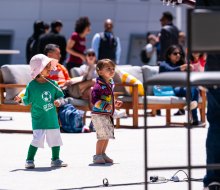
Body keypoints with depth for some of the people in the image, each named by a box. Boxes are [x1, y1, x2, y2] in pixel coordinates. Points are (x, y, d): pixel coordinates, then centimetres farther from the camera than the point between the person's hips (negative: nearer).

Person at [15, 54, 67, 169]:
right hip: (38, 119, -5)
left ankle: (55, 160, 29)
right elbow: (27, 100, -1)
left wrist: (58, 101, -9)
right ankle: (30, 160, -1)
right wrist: (20, 100, -20)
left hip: (52, 118, 5)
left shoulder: (52, 84, 2)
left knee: (55, 139, 11)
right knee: (37, 139, -14)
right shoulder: (32, 85, -8)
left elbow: (60, 96, 11)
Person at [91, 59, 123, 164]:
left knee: (107, 135, 14)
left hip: (107, 115, 9)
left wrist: (115, 103, 15)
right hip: (98, 115, -9)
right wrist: (105, 106, -31)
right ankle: (98, 156, -3)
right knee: (103, 135, -12)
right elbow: (94, 100, -23)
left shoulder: (110, 84, 13)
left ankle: (103, 154, 26)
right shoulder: (99, 85, -17)